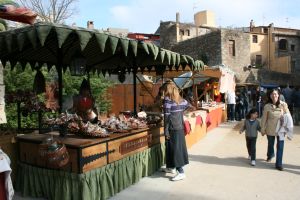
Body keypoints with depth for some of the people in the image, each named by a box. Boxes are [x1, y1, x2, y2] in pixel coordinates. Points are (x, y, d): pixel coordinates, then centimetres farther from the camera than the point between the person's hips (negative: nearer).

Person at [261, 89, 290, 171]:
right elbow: (264, 119, -4)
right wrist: (263, 129, 0)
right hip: (270, 129, 1)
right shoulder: (267, 106, -11)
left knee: (280, 147, 0)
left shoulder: (283, 104, -12)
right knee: (270, 144, 21)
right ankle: (270, 155, 50)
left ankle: (279, 164, 13)